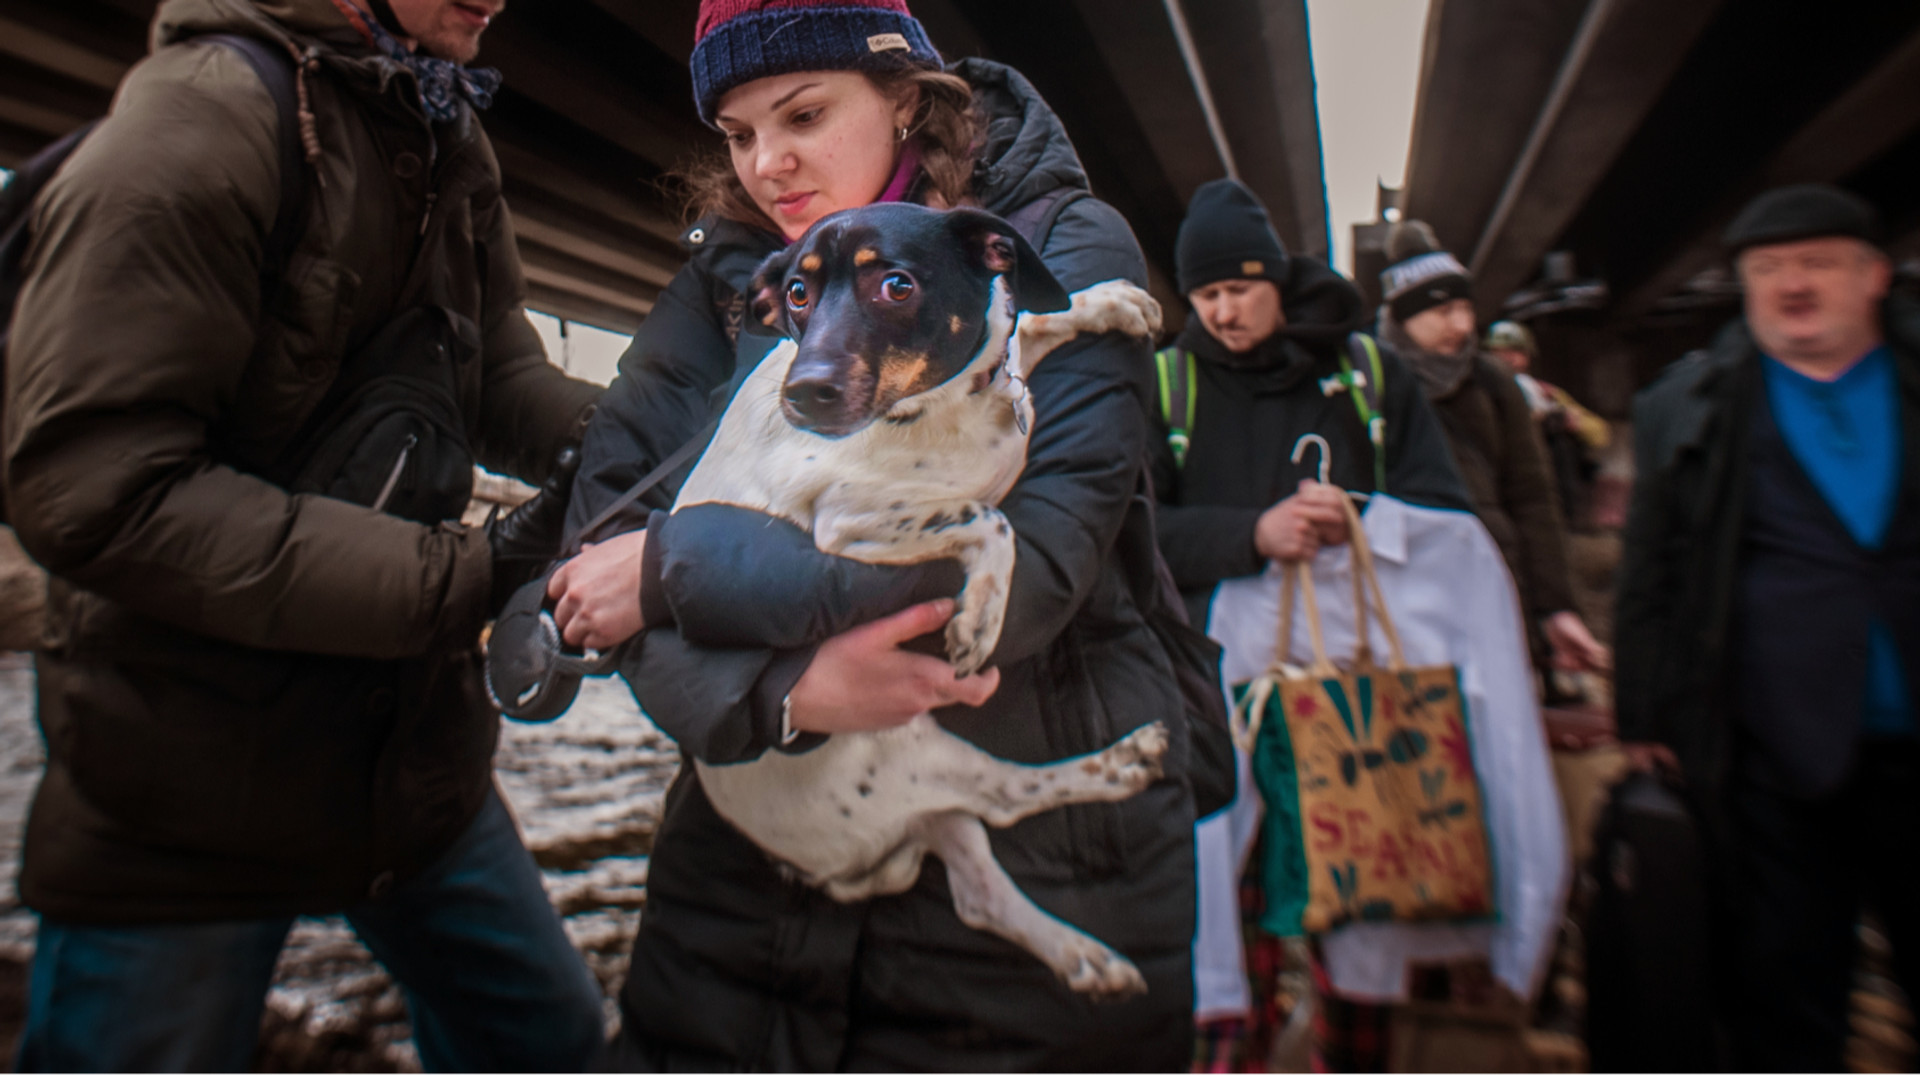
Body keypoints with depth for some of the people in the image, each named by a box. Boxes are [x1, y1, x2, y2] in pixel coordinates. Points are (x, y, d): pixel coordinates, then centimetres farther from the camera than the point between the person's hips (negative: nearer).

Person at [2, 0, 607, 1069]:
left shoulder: (451, 140, 7)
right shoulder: (204, 111, -16)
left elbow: (502, 373, 2)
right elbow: (93, 487, -24)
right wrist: (460, 577, -28)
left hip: (417, 746, 7)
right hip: (190, 787, -7)